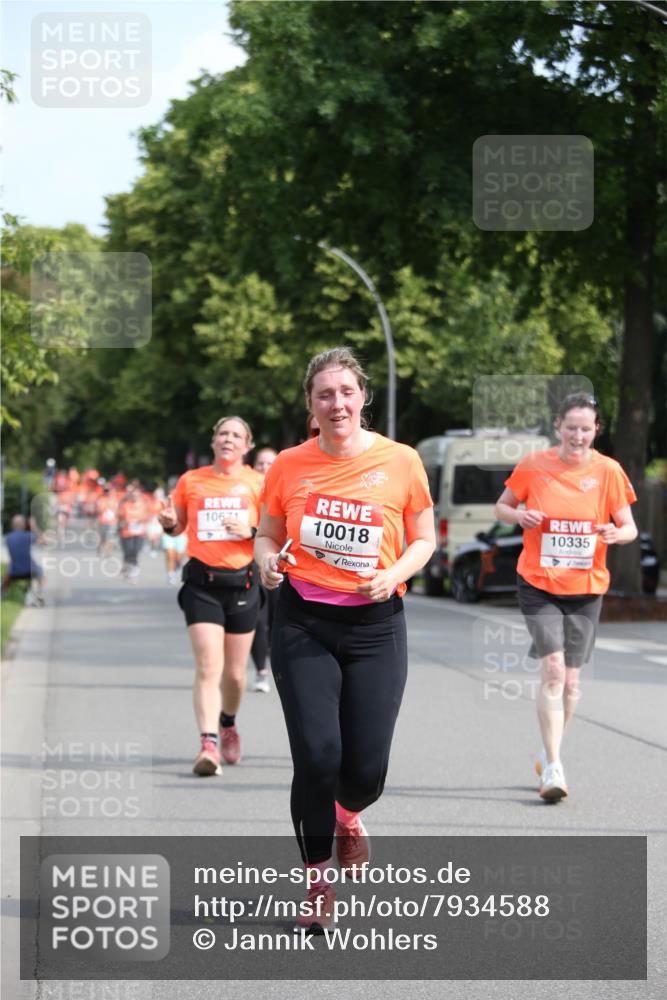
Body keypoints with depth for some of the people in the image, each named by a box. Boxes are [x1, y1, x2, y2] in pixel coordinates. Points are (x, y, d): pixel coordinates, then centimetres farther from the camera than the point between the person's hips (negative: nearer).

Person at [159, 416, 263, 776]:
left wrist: (251, 531, -15)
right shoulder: (191, 481, 5)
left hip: (242, 581, 1)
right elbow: (178, 526, 16)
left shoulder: (258, 483, 2)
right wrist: (168, 523, -6)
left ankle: (228, 724, 38)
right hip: (202, 582, -1)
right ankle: (208, 743, -20)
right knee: (208, 666, -15)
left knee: (234, 673, 9)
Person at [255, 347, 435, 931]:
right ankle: (317, 878, 10)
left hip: (375, 624, 0)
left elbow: (424, 539, 7)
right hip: (303, 623, 0)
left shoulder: (401, 462, -3)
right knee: (316, 754, -11)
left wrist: (395, 574, -12)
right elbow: (269, 534, 13)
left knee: (366, 768, -3)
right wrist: (267, 560, -10)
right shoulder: (288, 466, 0)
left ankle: (348, 815, 37)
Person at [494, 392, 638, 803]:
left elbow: (630, 527, 0)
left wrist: (617, 534, -23)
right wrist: (520, 516, -14)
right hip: (539, 584, -2)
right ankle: (553, 767, -13)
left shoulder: (609, 471, -4)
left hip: (586, 588, 2)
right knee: (553, 669, -15)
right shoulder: (534, 466, -5)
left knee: (570, 679, 9)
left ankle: (550, 754, 30)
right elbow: (502, 506, 8)